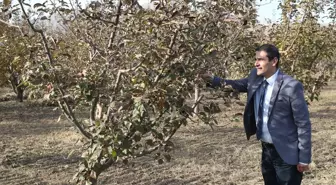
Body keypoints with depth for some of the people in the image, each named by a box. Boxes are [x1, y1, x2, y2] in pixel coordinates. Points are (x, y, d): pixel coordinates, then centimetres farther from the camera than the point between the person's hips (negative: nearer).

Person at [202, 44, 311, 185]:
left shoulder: (291, 86, -19)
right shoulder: (255, 77, -1)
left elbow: (303, 124, -15)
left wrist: (304, 158, -13)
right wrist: (213, 80, 3)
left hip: (286, 153, -6)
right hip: (266, 149, 7)